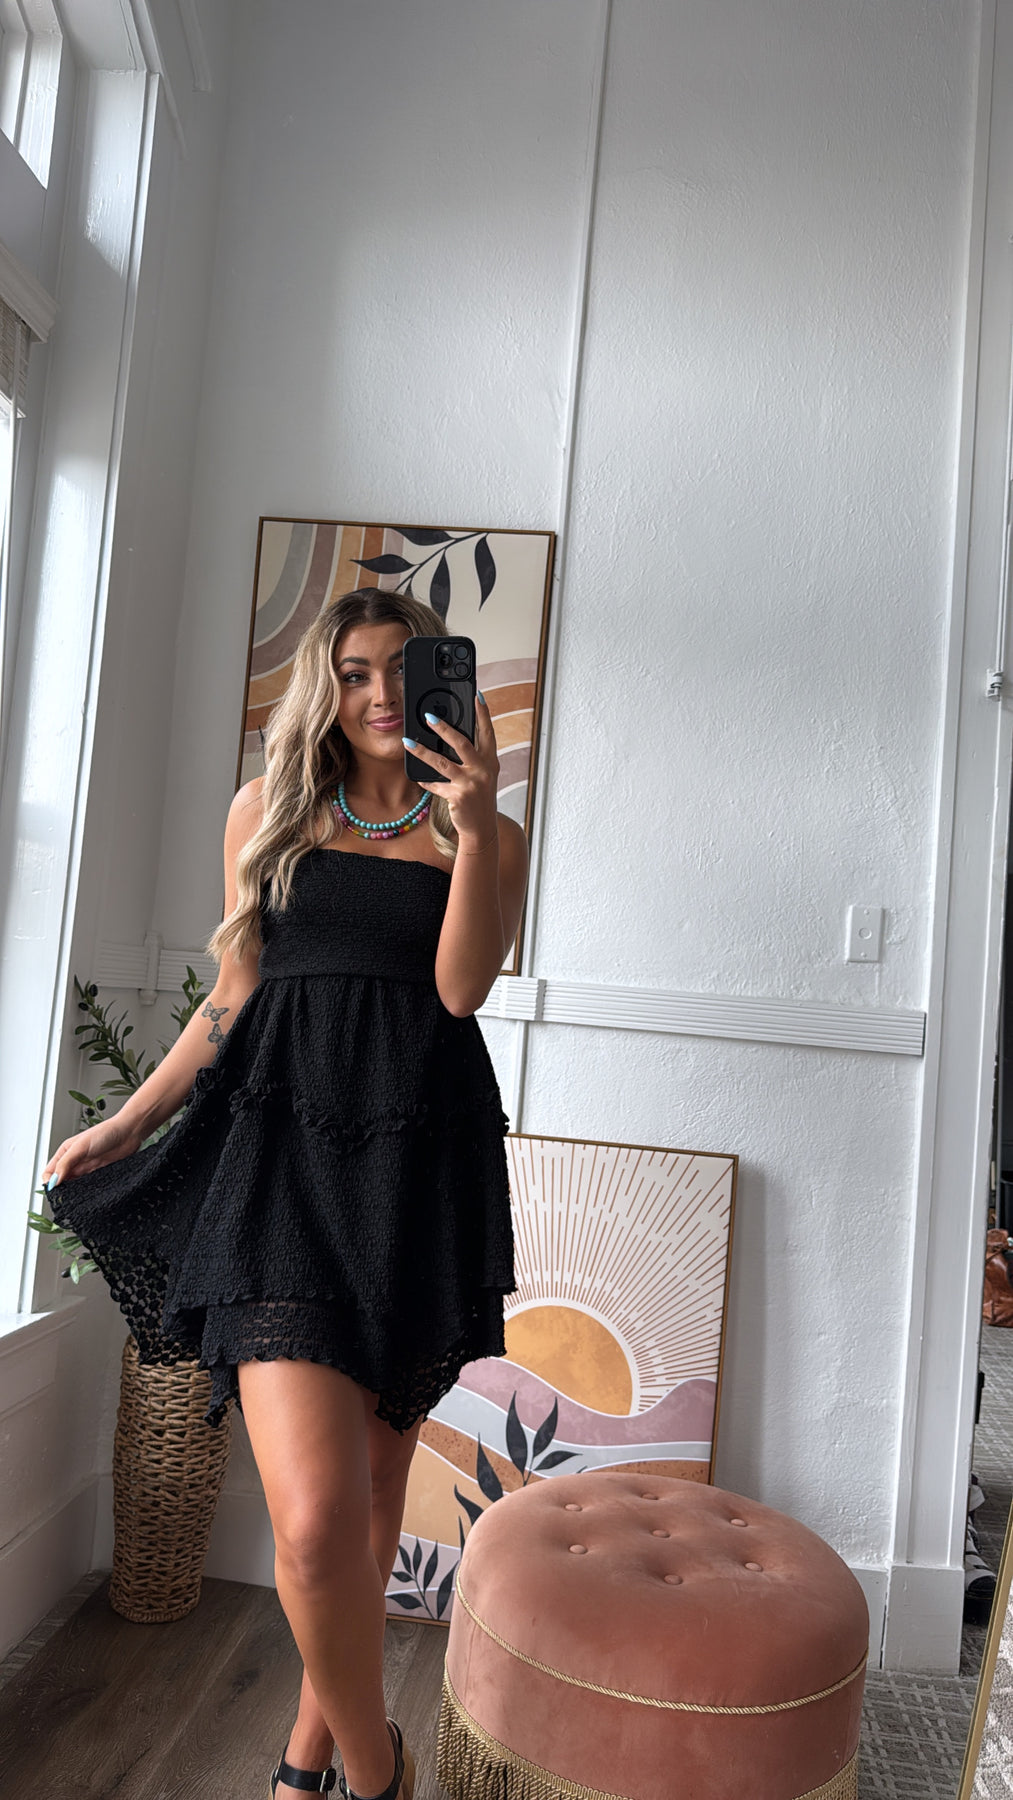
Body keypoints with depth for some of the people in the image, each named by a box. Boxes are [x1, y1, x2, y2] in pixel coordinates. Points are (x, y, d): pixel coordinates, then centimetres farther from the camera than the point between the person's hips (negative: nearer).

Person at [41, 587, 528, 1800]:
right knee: (315, 1523, -13)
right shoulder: (268, 812, 13)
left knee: (372, 1490, 13)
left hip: (422, 1155, 1)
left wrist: (473, 823, -15)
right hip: (286, 1143, 0)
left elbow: (460, 988, -6)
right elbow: (235, 997, 16)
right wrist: (125, 1125, 15)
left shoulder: (485, 835, 10)